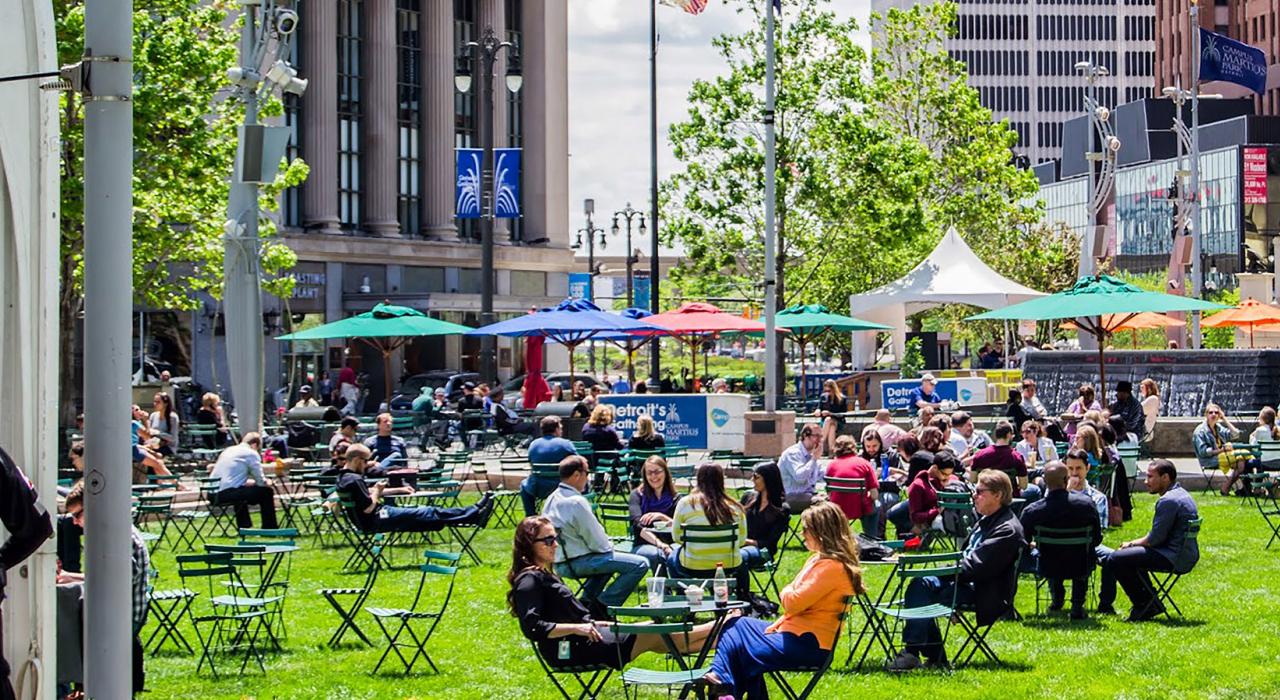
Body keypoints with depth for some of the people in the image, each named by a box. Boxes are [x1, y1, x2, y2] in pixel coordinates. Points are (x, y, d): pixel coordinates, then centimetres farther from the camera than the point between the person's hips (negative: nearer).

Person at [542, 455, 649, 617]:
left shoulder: (552, 499, 9)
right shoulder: (577, 502, -20)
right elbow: (596, 540, -16)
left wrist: (607, 546, 17)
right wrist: (609, 547, 6)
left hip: (559, 564, 10)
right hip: (577, 562, -10)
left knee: (607, 559, 38)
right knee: (640, 564, -13)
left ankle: (586, 602, 26)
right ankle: (602, 607, -7)